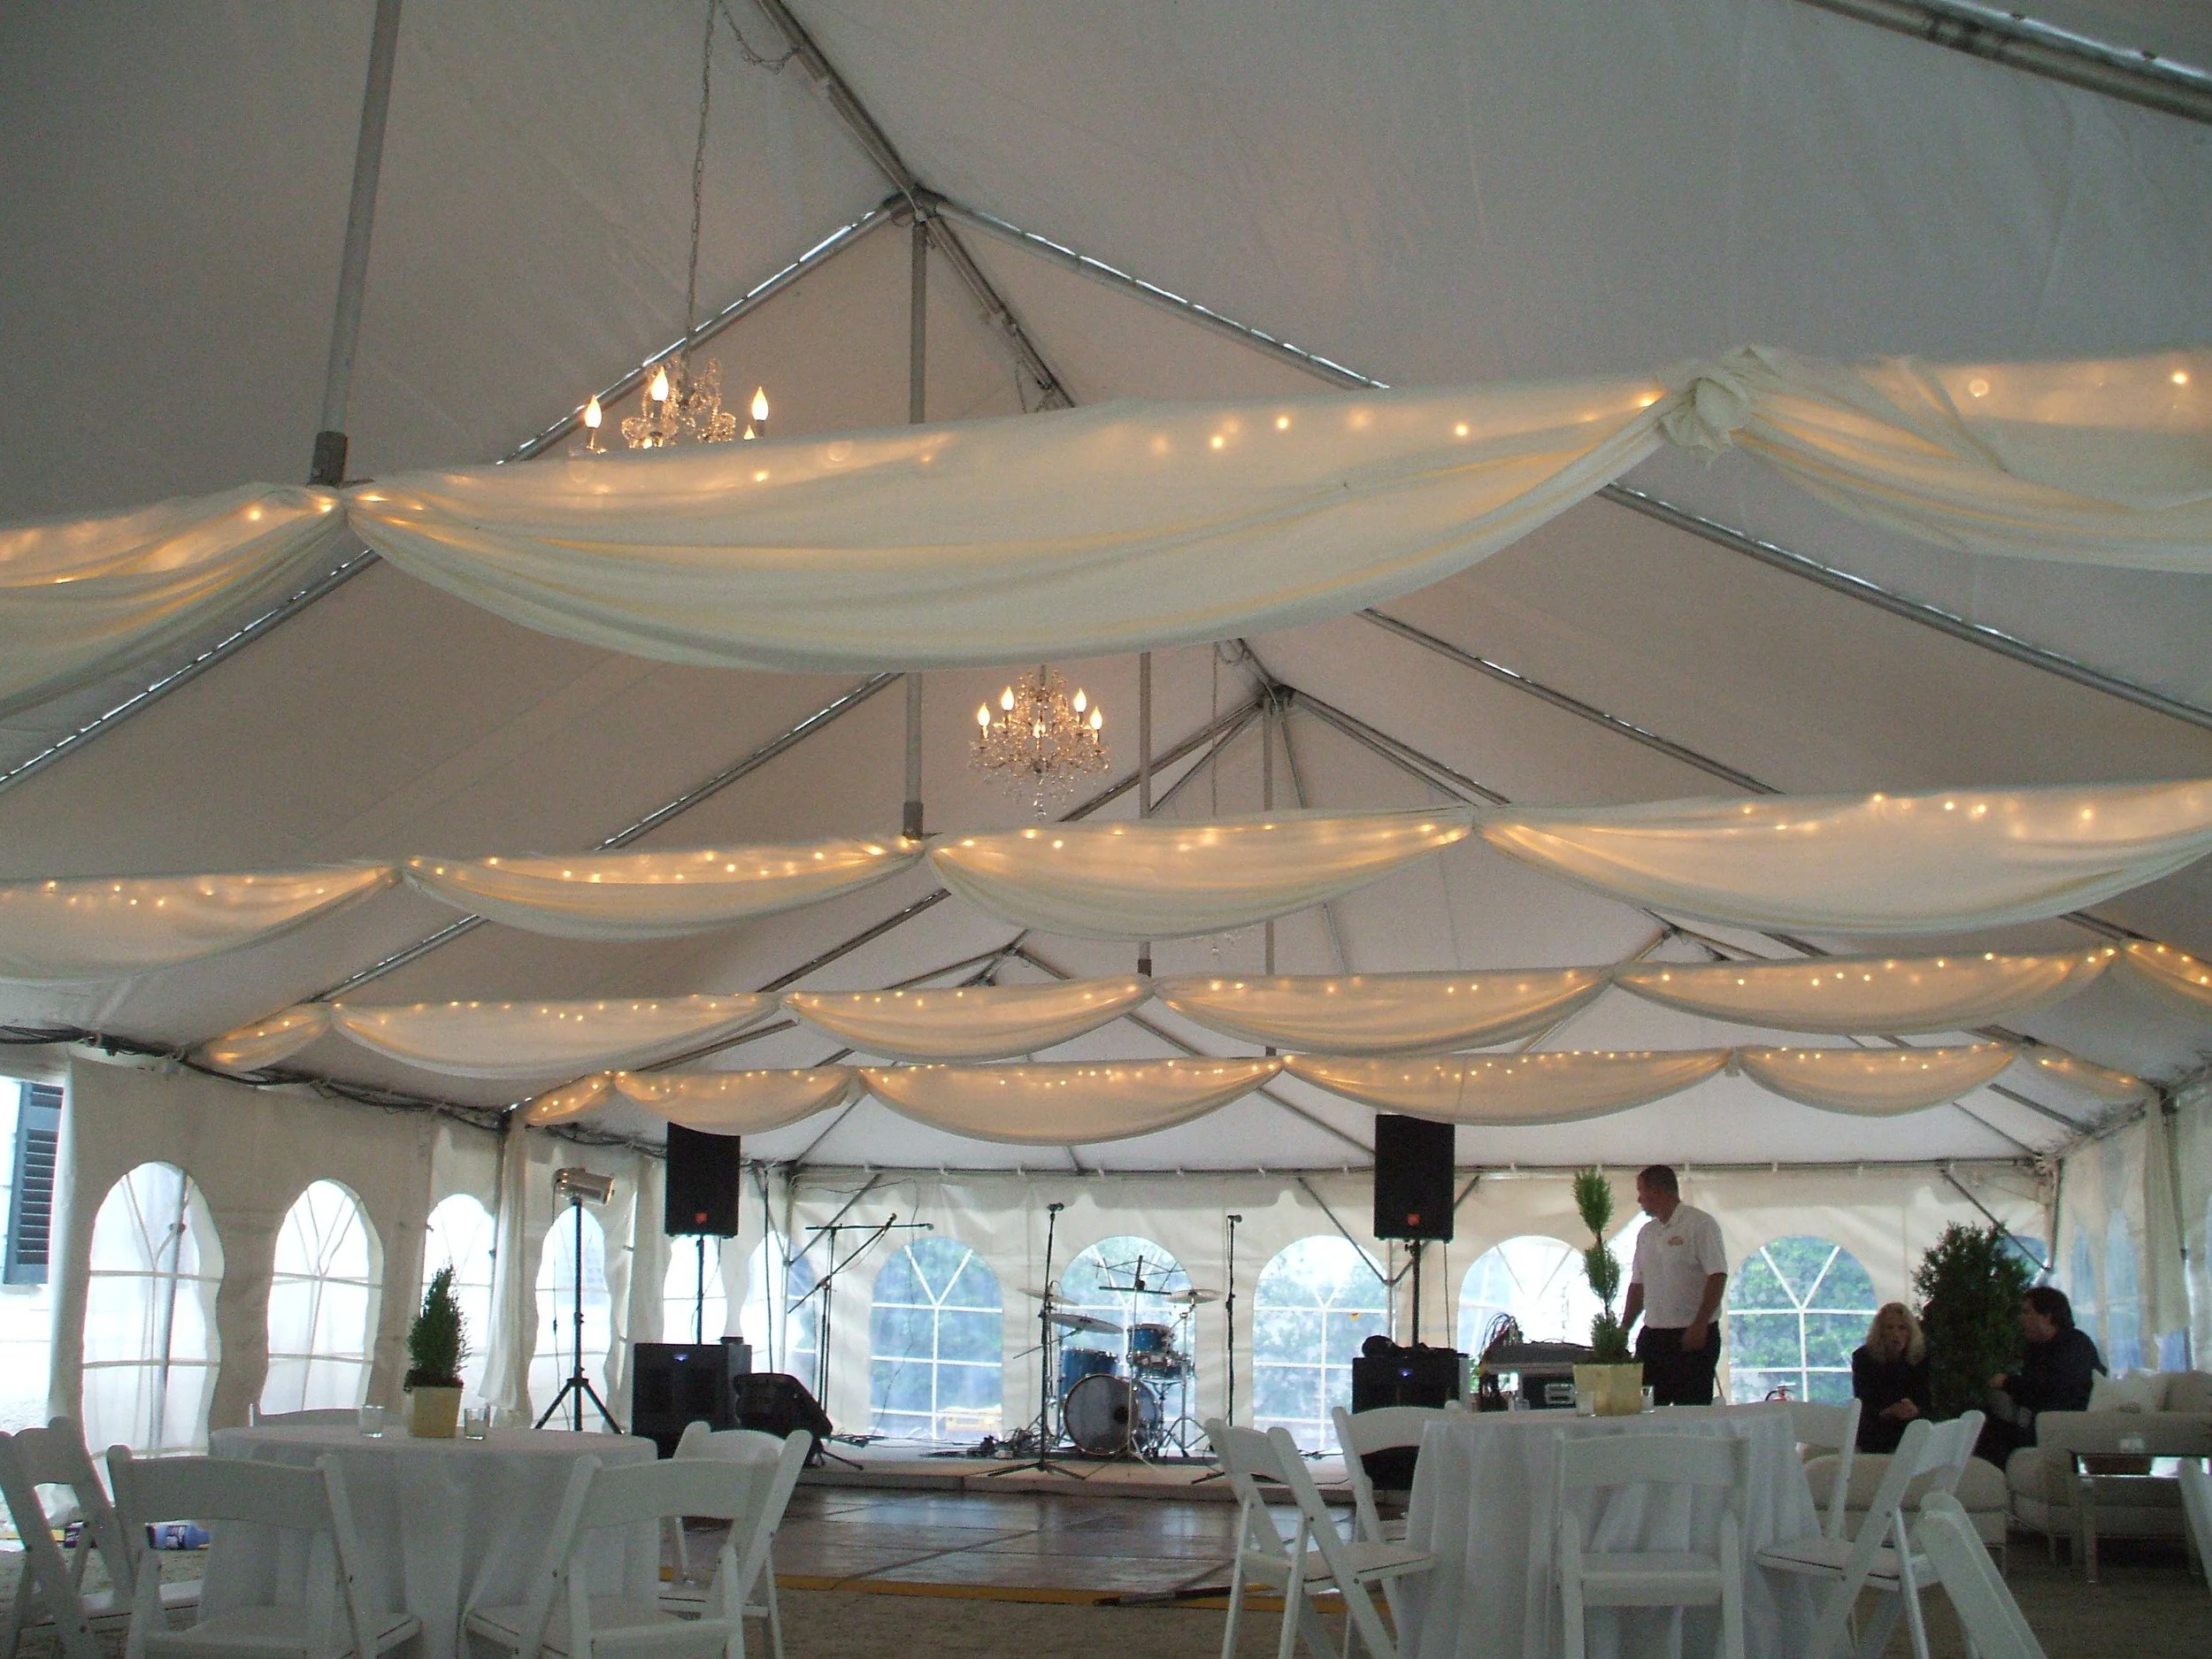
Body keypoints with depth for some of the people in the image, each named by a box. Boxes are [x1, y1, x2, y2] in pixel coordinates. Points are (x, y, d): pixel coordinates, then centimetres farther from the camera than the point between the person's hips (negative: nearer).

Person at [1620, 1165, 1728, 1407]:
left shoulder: (1700, 1224, -6)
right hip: (1652, 1336, 7)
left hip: (1693, 1336, -7)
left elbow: (1718, 1276, -14)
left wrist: (1699, 1325, -21)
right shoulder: (1646, 1232, 16)